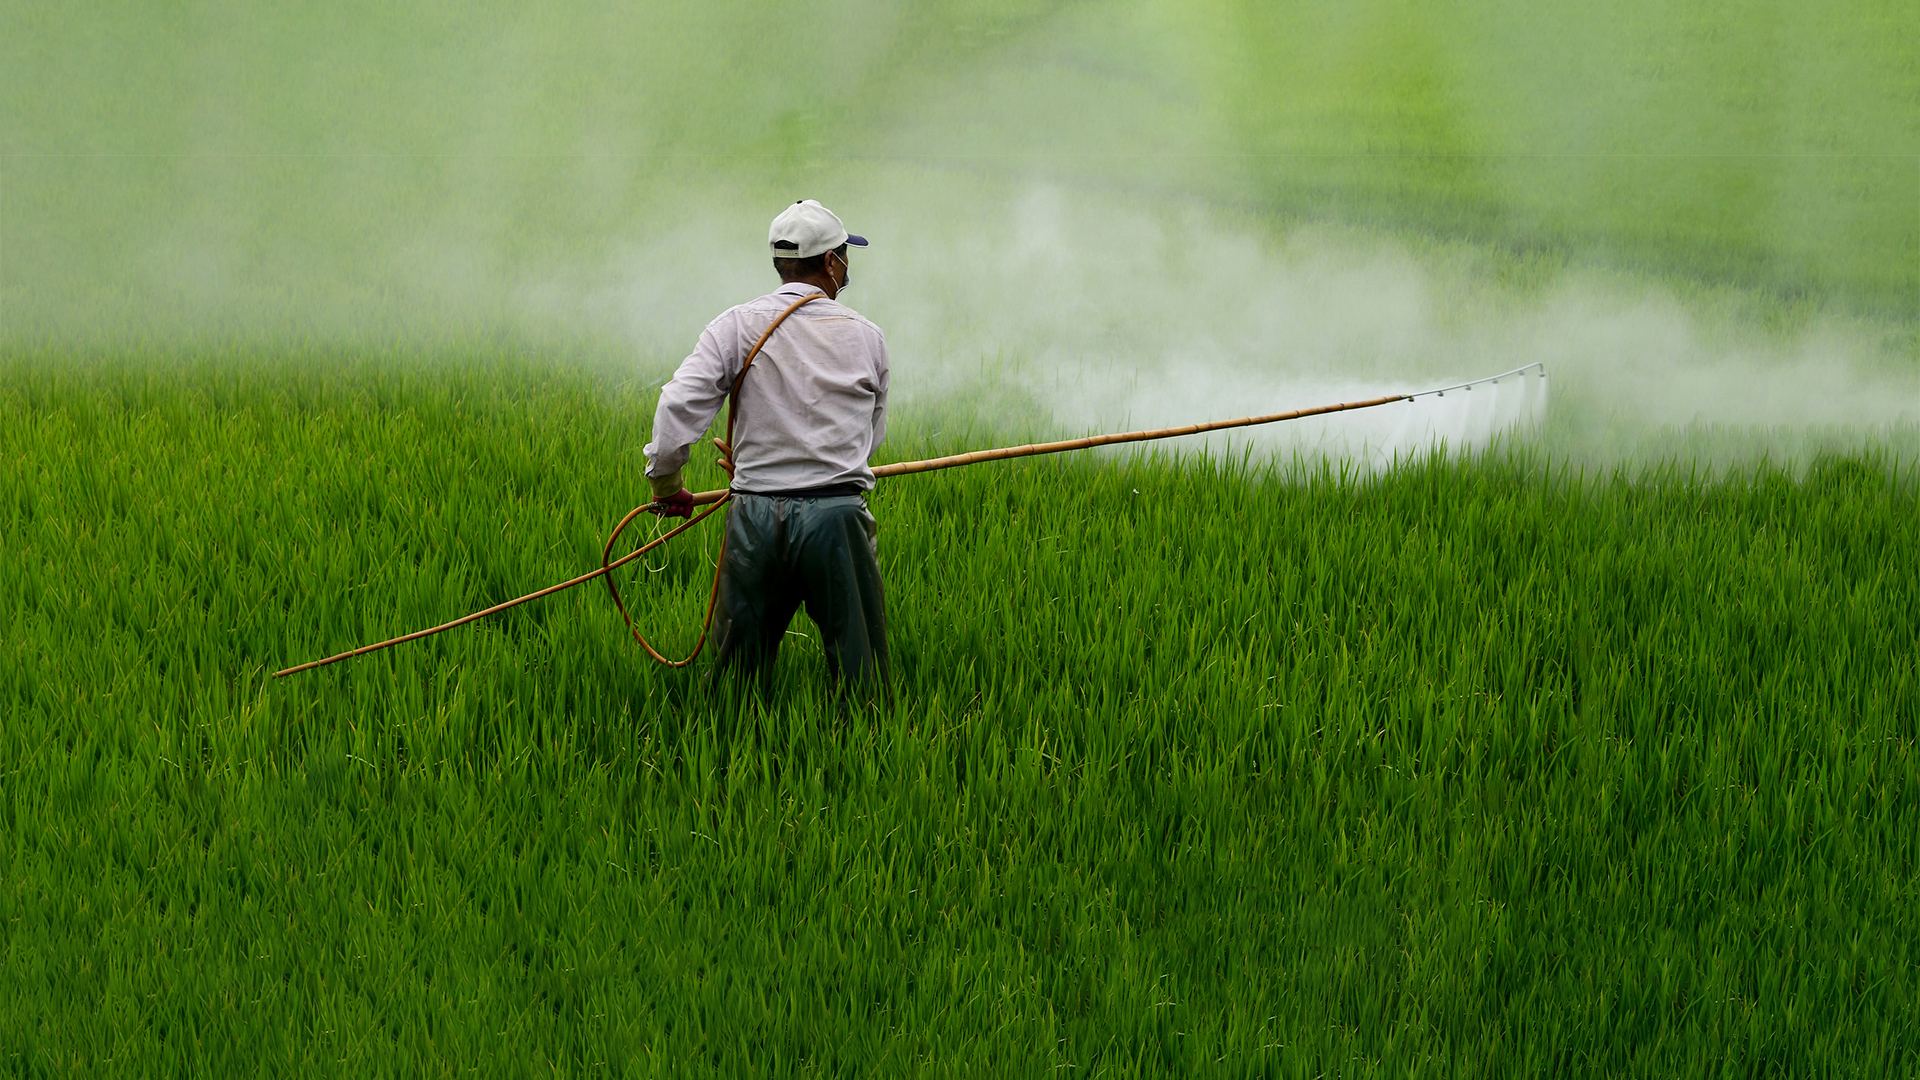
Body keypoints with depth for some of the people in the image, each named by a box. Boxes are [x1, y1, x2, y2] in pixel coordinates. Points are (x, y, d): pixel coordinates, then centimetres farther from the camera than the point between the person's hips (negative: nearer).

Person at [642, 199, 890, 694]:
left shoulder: (737, 327, 0)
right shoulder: (865, 337, 5)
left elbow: (679, 404, -9)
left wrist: (665, 481, 5)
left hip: (757, 518, 1)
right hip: (838, 515, -1)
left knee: (738, 671, 9)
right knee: (859, 675, 4)